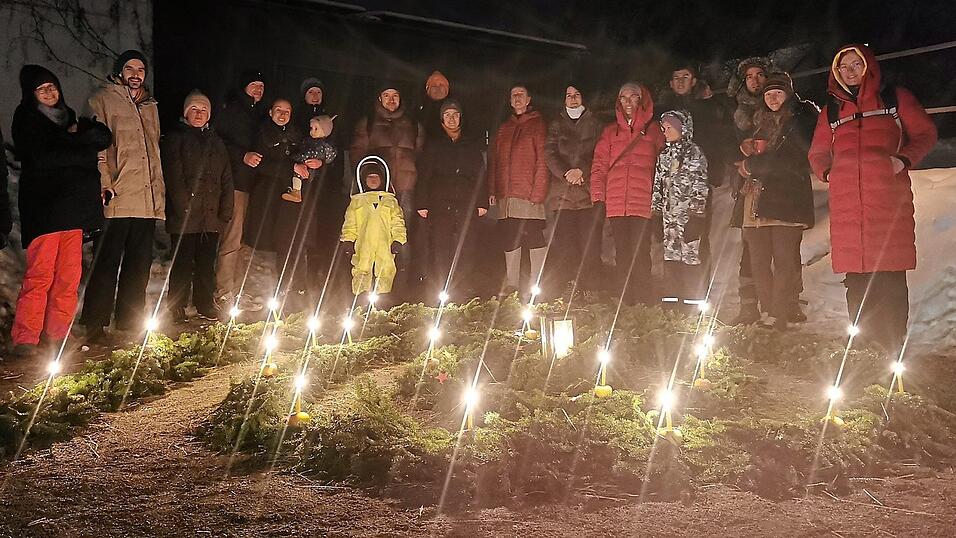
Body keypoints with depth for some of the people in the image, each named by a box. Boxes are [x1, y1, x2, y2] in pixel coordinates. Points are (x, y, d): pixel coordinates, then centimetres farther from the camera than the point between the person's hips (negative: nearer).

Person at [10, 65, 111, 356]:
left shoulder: (67, 116, 23)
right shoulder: (27, 119, 4)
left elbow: (103, 136, 15)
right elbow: (42, 157, -10)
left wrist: (77, 134, -2)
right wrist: (81, 147, -2)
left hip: (72, 206, 6)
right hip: (43, 207, -6)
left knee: (69, 274, 1)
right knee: (40, 274, -12)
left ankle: (59, 335, 6)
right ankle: (25, 339, -10)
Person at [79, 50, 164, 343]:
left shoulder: (150, 106, 22)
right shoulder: (102, 100, 4)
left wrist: (159, 191, 17)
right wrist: (104, 185, -16)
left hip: (147, 201, 6)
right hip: (117, 199, -6)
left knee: (140, 264, 9)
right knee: (107, 263, -5)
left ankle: (131, 323, 17)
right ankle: (95, 326, 1)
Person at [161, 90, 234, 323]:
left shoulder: (216, 142, 19)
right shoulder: (175, 138, 4)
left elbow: (226, 180, 15)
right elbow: (174, 178, -6)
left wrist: (225, 213, 4)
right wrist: (185, 209, -14)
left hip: (211, 216, 4)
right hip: (184, 216, -4)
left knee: (207, 262, 8)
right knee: (183, 262, -2)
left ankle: (206, 304, 16)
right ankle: (176, 307, 6)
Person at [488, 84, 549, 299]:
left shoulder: (537, 124, 3)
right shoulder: (504, 128, 20)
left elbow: (543, 160, -5)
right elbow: (493, 160, 20)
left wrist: (537, 191, -14)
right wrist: (492, 190, 9)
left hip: (529, 194, -6)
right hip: (506, 195, 6)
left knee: (534, 238, -6)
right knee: (509, 241, 6)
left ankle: (533, 286, -3)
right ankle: (512, 284, 12)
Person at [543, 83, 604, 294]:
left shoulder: (596, 124, 14)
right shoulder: (557, 124, 18)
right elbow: (549, 153, 6)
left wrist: (582, 171, -12)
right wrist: (566, 173, -10)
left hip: (588, 191, -1)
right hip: (562, 193, 1)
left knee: (589, 243, -8)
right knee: (563, 244, -6)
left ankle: (589, 291, -6)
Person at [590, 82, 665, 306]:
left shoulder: (654, 130, 10)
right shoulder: (610, 132, 18)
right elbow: (599, 166, 13)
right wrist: (598, 198, 1)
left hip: (643, 204, -3)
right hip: (616, 205, 3)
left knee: (640, 258, -10)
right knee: (623, 258, 3)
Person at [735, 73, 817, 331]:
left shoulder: (802, 119, 2)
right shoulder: (763, 122, 24)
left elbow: (794, 158, -10)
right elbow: (749, 151, 30)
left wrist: (753, 165, -5)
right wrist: (748, 150, 6)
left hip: (786, 200, -7)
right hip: (757, 200, 7)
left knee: (784, 260, -10)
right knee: (758, 262, 1)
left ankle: (777, 319, -12)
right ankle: (767, 315, 6)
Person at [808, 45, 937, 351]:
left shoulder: (895, 99, 16)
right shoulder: (831, 111, 23)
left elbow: (925, 134, 12)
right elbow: (817, 153, 27)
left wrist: (904, 159, -6)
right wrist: (826, 171, 6)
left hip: (889, 195, -2)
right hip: (846, 201, 2)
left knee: (891, 274, -10)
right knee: (856, 277, -4)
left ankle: (893, 348, -8)